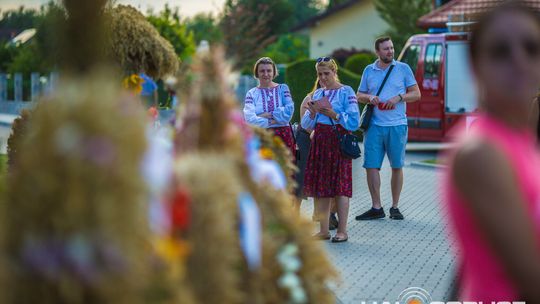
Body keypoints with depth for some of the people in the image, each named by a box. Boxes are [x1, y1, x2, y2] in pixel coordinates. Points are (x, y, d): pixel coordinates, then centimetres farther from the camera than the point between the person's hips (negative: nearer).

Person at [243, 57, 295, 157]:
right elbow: (249, 118, -9)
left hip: (283, 137, 1)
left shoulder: (283, 88, 10)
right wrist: (272, 121, -10)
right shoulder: (251, 93, 6)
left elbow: (289, 110, -6)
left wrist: (268, 115, -9)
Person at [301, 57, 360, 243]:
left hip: (339, 141, -6)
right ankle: (324, 231, 12)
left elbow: (354, 122, -9)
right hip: (319, 142, 6)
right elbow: (306, 125, 13)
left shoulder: (346, 92, -2)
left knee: (340, 186, -5)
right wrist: (312, 113, -6)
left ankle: (342, 231, 0)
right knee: (320, 186, 4)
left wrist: (335, 115, -18)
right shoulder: (317, 94, 15)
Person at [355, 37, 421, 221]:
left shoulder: (403, 68, 6)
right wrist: (369, 98, -6)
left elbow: (416, 94, 5)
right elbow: (359, 96, 16)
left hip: (397, 125, -1)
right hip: (374, 125, 2)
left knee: (397, 167, 3)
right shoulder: (369, 71, 11)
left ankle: (395, 207, 14)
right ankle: (376, 208, 6)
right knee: (371, 166, -3)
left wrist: (398, 98, -12)